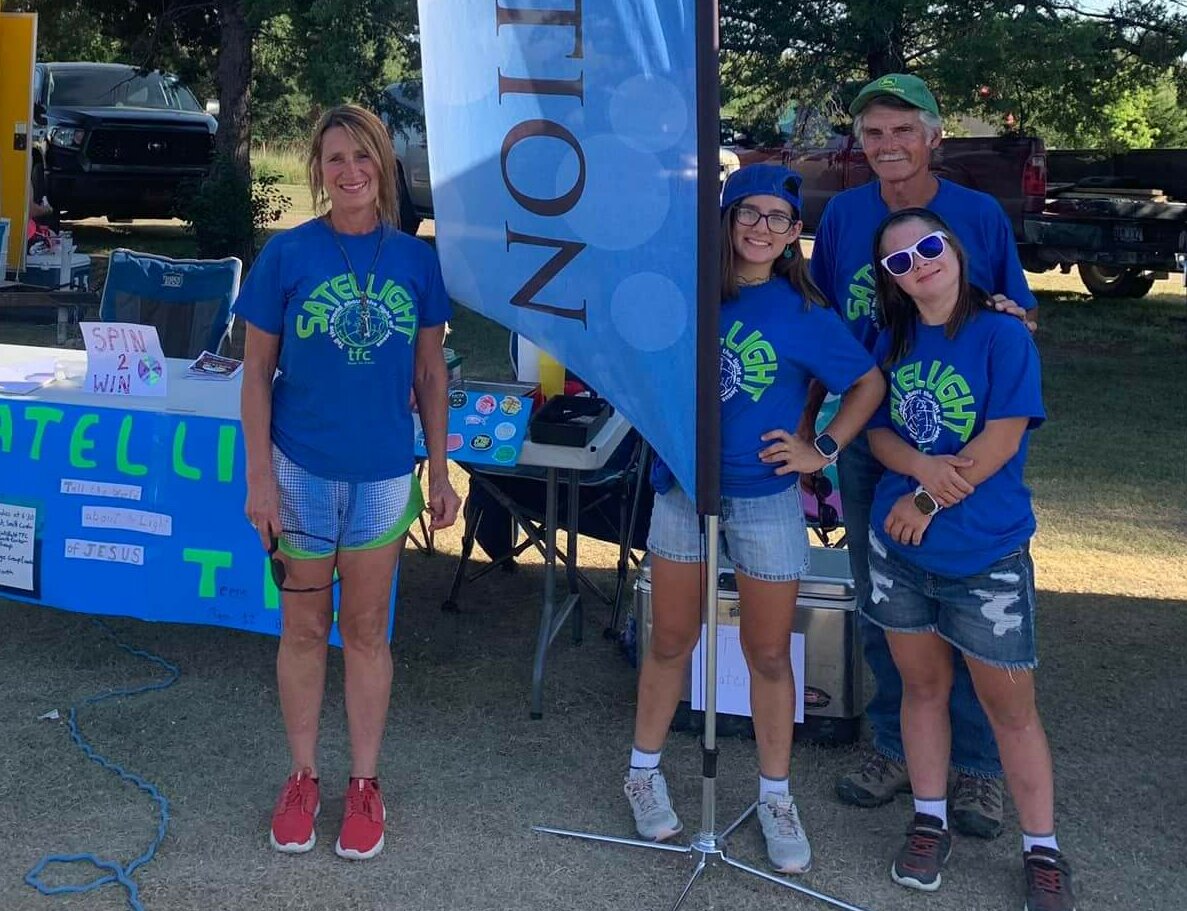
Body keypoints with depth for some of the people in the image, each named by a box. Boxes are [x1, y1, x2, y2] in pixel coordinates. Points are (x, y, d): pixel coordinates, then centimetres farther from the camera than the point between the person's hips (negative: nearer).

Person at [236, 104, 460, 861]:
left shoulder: (416, 259, -1)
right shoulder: (287, 253, -6)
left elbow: (430, 373, 5)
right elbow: (257, 371, -3)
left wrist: (440, 473, 4)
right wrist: (259, 477, -9)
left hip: (384, 472, 1)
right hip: (302, 469, -1)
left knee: (367, 630, 11)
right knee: (306, 628, 10)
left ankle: (365, 784, 24)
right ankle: (303, 778, 26)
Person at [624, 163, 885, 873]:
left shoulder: (803, 312, -6)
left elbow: (870, 384, 3)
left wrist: (824, 451, -4)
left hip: (766, 496, -1)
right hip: (682, 486, 1)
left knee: (769, 654, 8)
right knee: (671, 640, 13)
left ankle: (776, 796, 25)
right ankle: (645, 772, 32)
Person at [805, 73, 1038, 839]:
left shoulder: (981, 215, -7)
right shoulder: (844, 214, 0)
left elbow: (1020, 316, 1)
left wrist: (1011, 318, -23)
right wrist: (808, 423, 6)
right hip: (868, 439, 3)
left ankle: (977, 764, 21)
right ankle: (896, 748, 30)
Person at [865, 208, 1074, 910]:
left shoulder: (1003, 335, -9)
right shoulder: (892, 344, 7)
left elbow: (1002, 440, -15)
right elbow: (878, 432, 4)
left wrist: (927, 500, -14)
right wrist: (921, 467, -17)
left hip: (987, 556, -4)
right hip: (900, 547, 4)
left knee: (1011, 708, 4)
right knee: (923, 687, 14)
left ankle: (1043, 851, 17)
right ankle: (930, 823, 29)